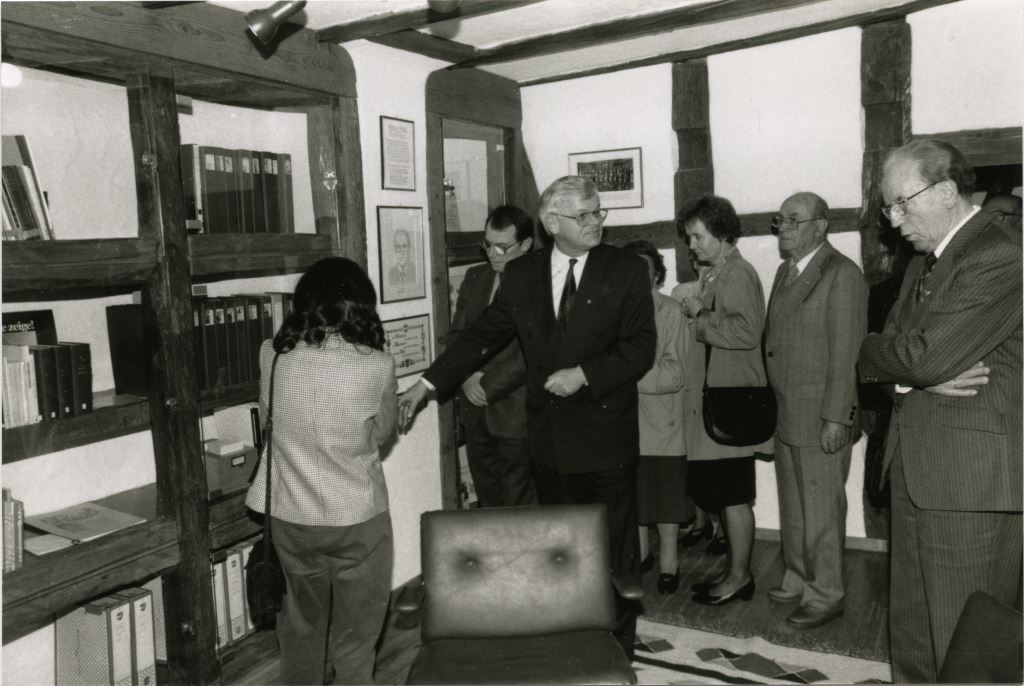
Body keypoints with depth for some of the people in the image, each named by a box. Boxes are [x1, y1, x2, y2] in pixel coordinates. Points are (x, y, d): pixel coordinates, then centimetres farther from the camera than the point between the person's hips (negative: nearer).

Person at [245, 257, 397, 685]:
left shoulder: (271, 356, -10)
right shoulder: (377, 366, -16)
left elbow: (270, 421, 6)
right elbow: (381, 435, 0)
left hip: (289, 514, 3)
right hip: (356, 517, -3)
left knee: (302, 623, 25)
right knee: (355, 636, 16)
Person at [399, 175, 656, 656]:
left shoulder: (627, 270, -4)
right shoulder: (521, 274, 4)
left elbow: (642, 345, -8)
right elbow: (482, 336, 6)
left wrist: (584, 374, -19)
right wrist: (426, 385, 1)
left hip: (605, 435, -2)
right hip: (548, 437, 3)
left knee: (614, 548, 10)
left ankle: (616, 648, 30)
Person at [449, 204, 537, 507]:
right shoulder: (475, 278, 10)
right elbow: (456, 333, 10)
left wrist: (488, 385, -15)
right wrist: (468, 375, -7)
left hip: (516, 413, -6)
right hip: (476, 412, 6)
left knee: (520, 508, 5)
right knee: (488, 502, 16)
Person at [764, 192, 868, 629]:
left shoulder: (842, 274, -12)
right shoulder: (785, 271, 14)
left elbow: (845, 353, -16)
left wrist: (836, 418, -18)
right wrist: (776, 405, 12)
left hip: (822, 417, -8)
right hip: (786, 416, 8)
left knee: (821, 509, 3)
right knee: (792, 506, 18)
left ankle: (825, 595, 18)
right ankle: (798, 579, 33)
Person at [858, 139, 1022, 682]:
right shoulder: (923, 264, 17)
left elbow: (924, 355, -22)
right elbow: (880, 359, 11)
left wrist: (871, 352, -3)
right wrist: (921, 379, -9)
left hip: (970, 478, -8)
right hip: (916, 470, 9)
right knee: (911, 628, 17)